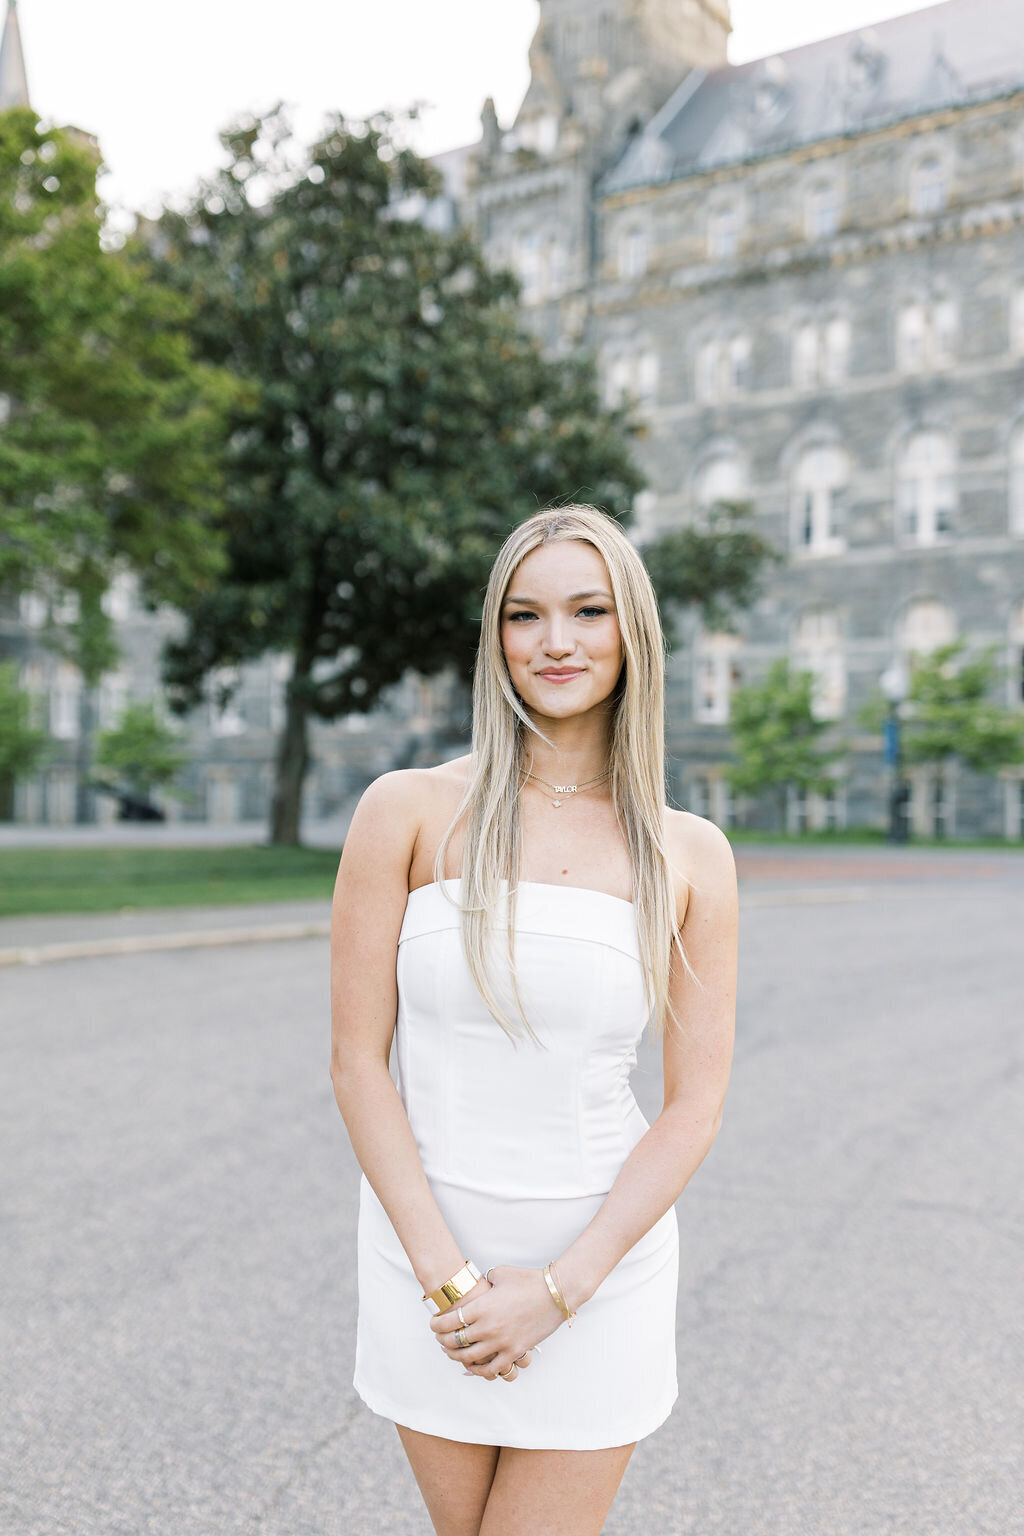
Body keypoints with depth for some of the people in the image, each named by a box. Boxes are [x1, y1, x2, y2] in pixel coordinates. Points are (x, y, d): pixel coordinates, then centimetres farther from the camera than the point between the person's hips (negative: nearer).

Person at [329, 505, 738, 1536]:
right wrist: (450, 1278, -11)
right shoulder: (409, 812, -7)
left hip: (601, 1258, 0)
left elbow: (695, 1105, -3)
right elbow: (357, 1062, -6)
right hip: (426, 1247, 0)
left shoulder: (692, 857, -3)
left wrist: (557, 1288, -10)